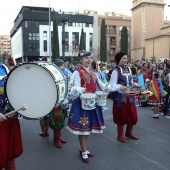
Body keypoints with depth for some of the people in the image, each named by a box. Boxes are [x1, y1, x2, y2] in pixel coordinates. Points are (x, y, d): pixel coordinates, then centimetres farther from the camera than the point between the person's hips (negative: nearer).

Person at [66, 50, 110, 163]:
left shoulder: (93, 73, 14)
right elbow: (76, 88, -16)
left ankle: (84, 149, 30)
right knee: (82, 126, 0)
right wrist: (77, 90, -39)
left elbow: (101, 85, 14)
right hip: (82, 103, -7)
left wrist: (107, 88, -7)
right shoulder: (77, 73, -8)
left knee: (89, 126, 14)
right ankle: (84, 152, 15)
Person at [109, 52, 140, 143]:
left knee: (132, 115, 11)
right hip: (120, 97, -6)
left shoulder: (128, 69, 9)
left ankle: (129, 132, 33)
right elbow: (112, 86, -14)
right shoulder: (116, 71, -11)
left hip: (129, 96, 7)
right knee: (121, 116, 4)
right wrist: (120, 87, -30)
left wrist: (135, 85, -2)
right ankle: (120, 135, 22)